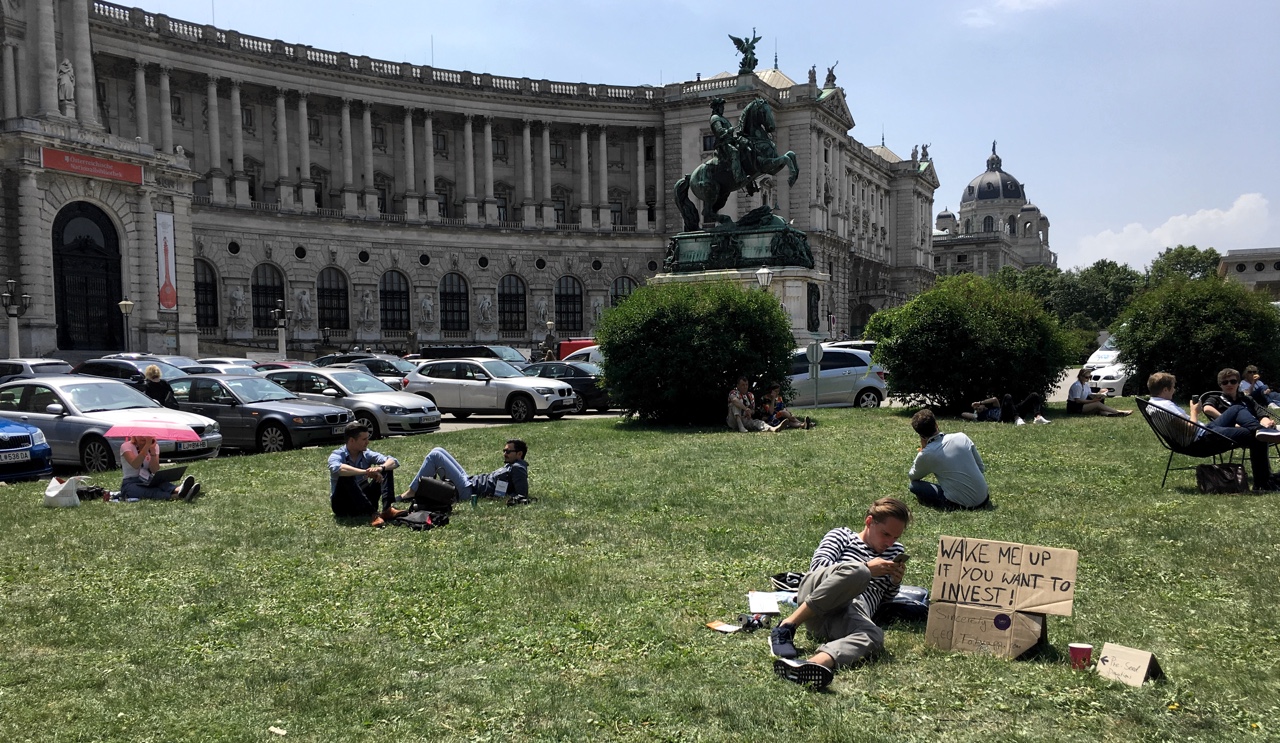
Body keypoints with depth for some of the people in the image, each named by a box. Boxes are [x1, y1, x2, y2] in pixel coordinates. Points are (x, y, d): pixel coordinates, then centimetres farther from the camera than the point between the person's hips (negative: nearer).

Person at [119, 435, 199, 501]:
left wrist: (152, 450, -20)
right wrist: (147, 446, -27)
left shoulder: (155, 446, 7)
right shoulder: (126, 446, -2)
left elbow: (155, 470, -10)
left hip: (149, 482, 4)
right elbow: (135, 465, -24)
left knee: (162, 484, -33)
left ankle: (178, 489, -67)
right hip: (131, 484, -3)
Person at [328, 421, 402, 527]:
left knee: (387, 468, -7)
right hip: (342, 505, -5)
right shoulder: (337, 455, -14)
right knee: (346, 477, -33)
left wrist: (381, 468, -30)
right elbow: (336, 468, -39)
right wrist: (365, 472, -44)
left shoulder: (366, 454, 0)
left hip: (364, 501, 5)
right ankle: (373, 514, -44)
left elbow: (393, 462, -8)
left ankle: (387, 509, -29)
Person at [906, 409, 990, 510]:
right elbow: (981, 468, 8)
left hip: (960, 504, -4)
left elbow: (913, 477, 9)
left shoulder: (925, 455, -12)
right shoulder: (962, 437, -2)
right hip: (983, 498, 4)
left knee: (913, 485, 8)